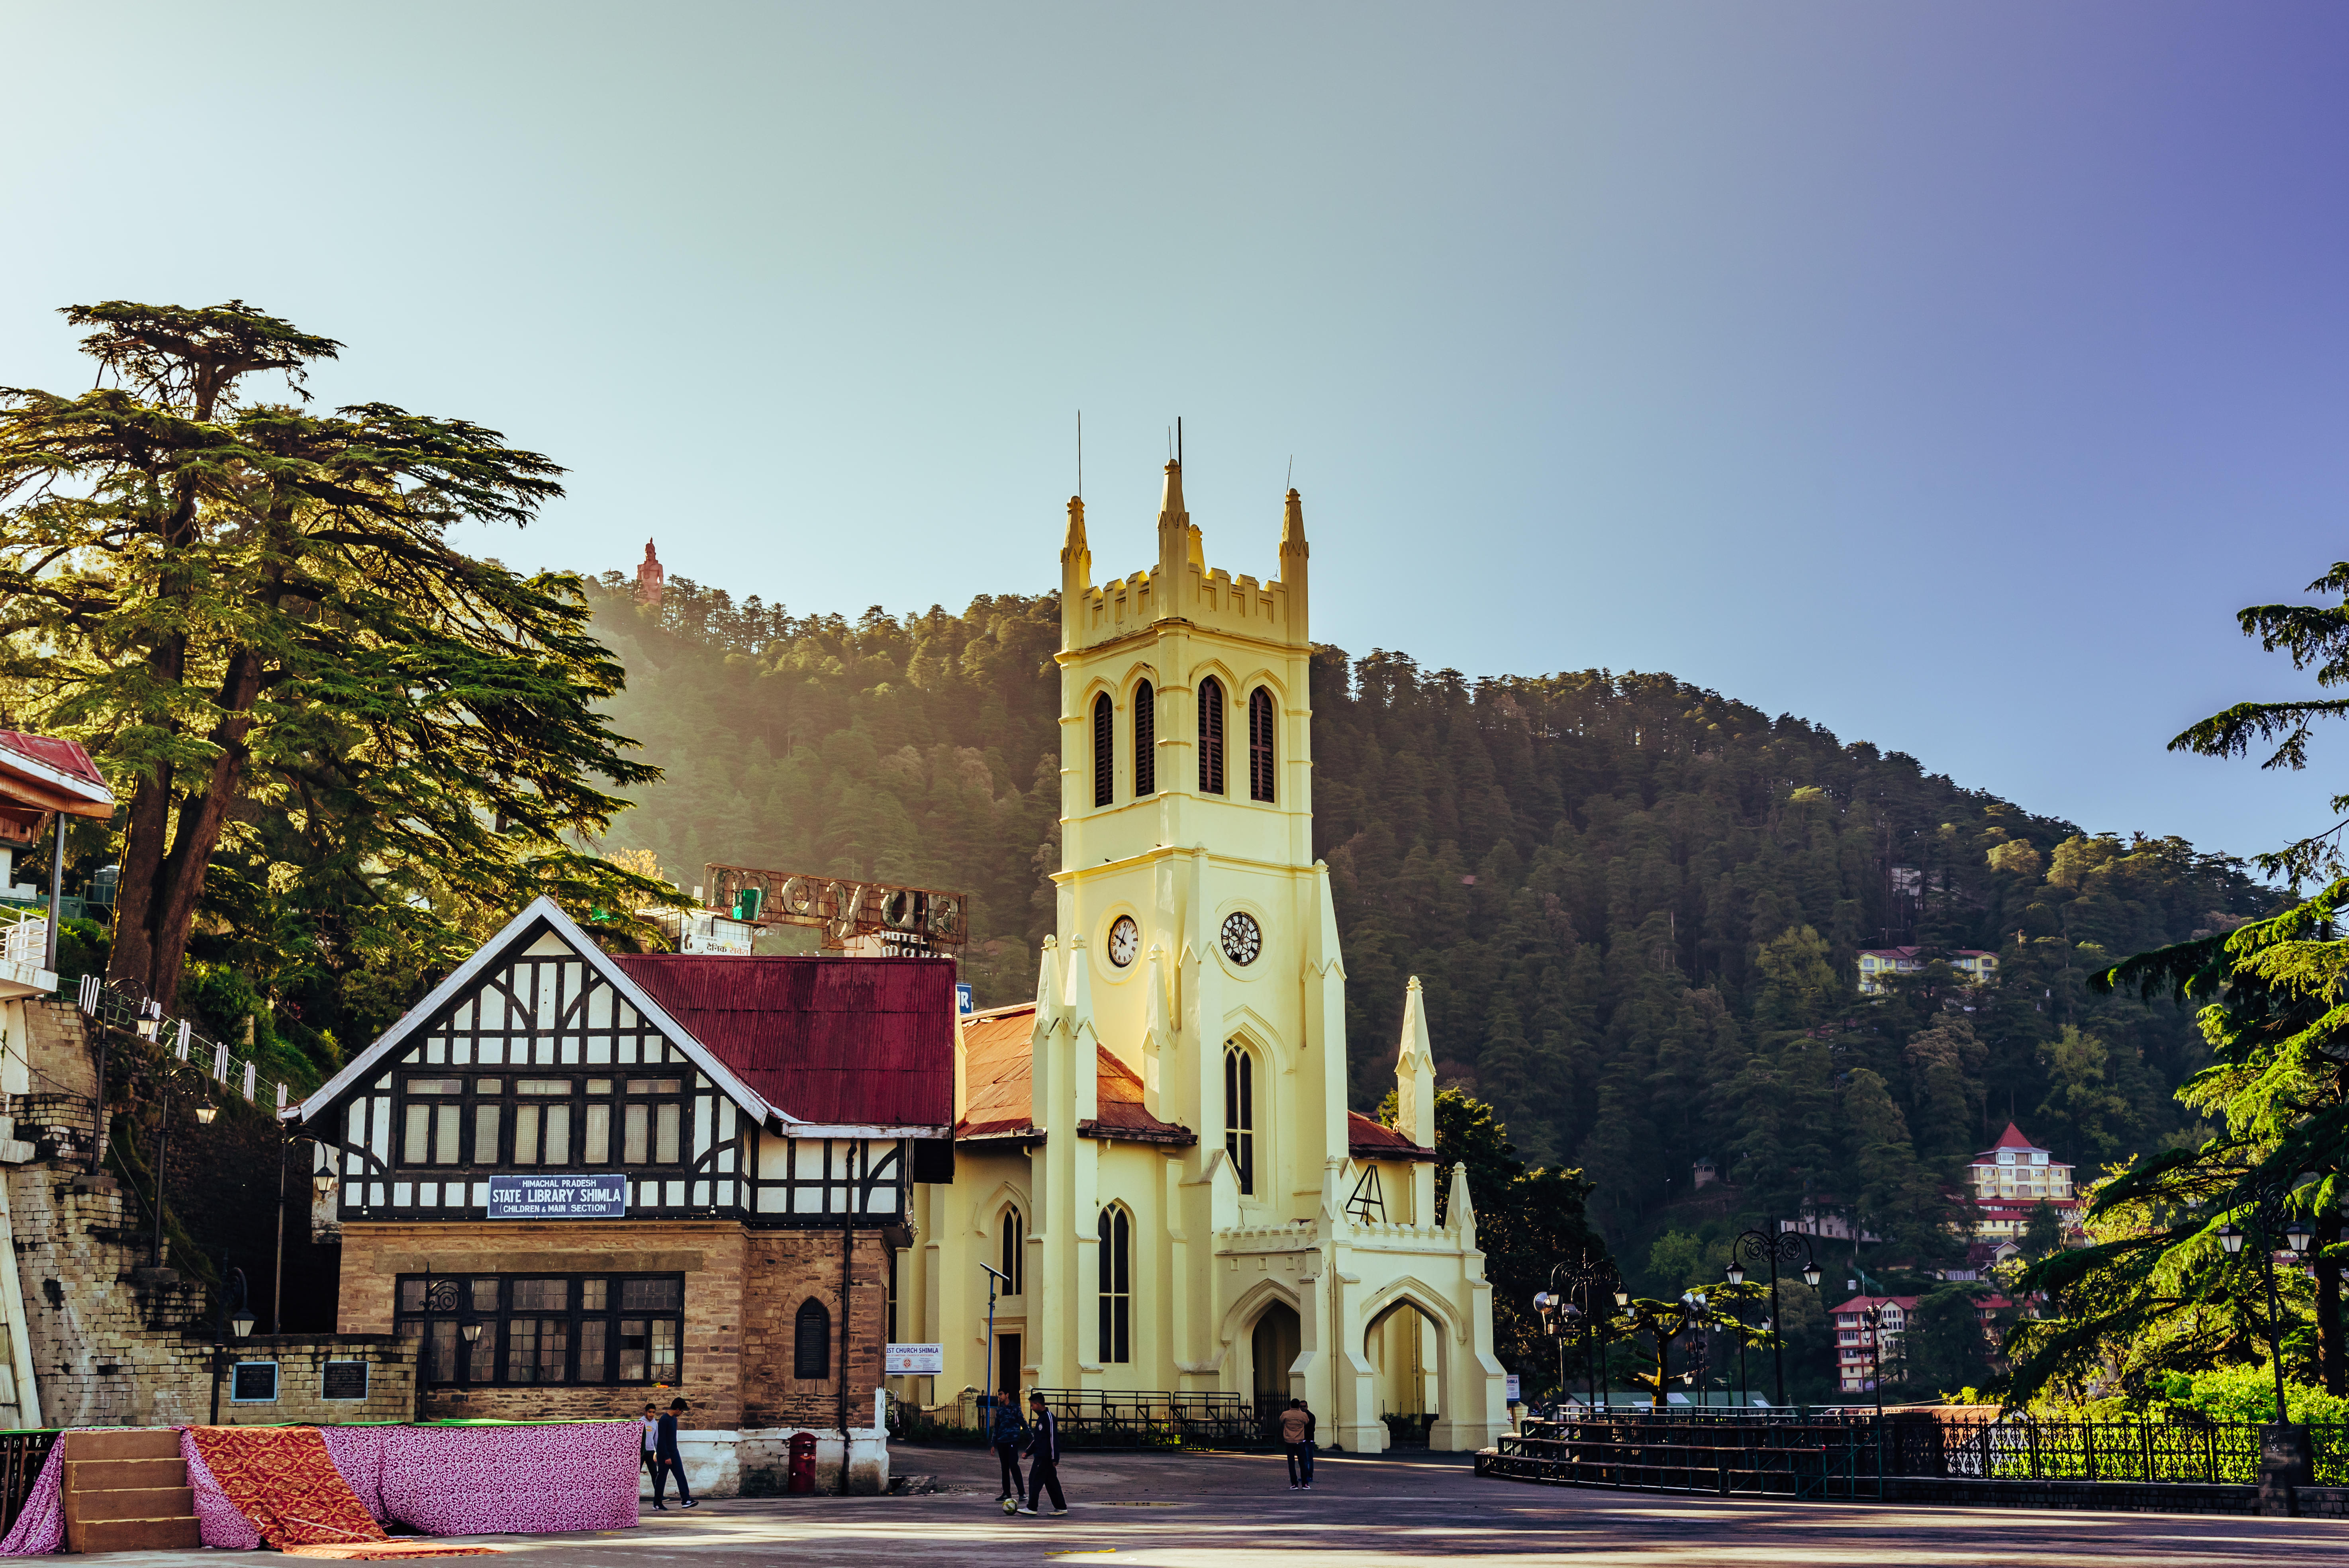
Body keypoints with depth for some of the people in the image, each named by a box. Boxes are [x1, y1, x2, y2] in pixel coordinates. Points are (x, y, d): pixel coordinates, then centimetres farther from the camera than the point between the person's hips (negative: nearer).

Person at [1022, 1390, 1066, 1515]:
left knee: (1035, 1481, -7)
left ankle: (1032, 1508, -4)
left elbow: (1053, 1438, -19)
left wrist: (1055, 1458, -21)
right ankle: (1061, 1507, 12)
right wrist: (1028, 1452, 18)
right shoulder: (1041, 1417, 16)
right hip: (1040, 1456, 10)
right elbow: (1037, 1439, 25)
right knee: (1051, 1482, 10)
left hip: (1044, 1458, -10)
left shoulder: (1049, 1417, -15)